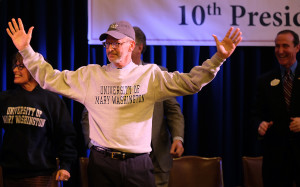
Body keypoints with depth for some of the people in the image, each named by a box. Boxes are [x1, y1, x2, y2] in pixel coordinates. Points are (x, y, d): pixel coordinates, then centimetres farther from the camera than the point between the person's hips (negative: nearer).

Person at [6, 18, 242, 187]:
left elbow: (190, 82, -2)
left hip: (137, 164, -1)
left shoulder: (150, 76, 4)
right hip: (101, 162, 1)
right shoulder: (90, 75, 8)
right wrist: (26, 50, 1)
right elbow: (51, 78, 9)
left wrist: (218, 58, -14)